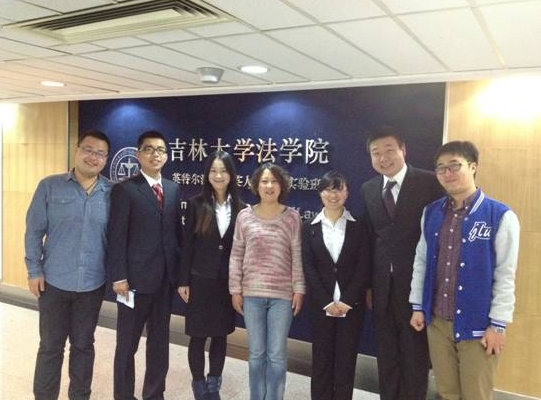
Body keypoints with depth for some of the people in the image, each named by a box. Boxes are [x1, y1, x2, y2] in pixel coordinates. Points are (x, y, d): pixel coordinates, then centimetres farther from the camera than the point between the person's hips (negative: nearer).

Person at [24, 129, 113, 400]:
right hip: (54, 282, -1)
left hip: (93, 284, 1)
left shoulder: (112, 192, -2)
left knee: (83, 345, 15)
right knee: (50, 346, 11)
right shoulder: (50, 186, -4)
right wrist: (34, 270, -5)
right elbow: (34, 230, -1)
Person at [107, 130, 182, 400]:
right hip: (136, 278, -5)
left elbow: (176, 231, 9)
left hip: (166, 278, 5)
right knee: (127, 343, 10)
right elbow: (116, 237, -9)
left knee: (160, 341, 16)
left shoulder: (173, 189, 9)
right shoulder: (125, 189, -6)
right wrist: (118, 277, -13)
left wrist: (179, 270, 6)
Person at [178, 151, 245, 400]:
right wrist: (183, 281, -5)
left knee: (221, 335, 12)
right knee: (198, 336, 6)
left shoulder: (240, 208, 0)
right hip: (201, 280, -1)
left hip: (228, 281, 2)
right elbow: (187, 245, -2)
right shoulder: (196, 204, -3)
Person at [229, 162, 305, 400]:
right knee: (256, 353, 12)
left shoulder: (292, 217, -1)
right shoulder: (245, 216, 0)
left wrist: (299, 290, -3)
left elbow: (297, 257, 0)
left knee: (277, 355, 7)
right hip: (252, 293, 1)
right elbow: (236, 256, 3)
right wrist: (235, 290, 0)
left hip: (282, 294, -1)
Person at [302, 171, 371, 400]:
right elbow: (308, 268, -2)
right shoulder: (309, 228, 4)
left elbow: (364, 267, -3)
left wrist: (346, 301, -12)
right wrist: (327, 302, -11)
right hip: (321, 303, 0)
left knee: (346, 359, 7)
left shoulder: (358, 227, 3)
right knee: (321, 358, 7)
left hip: (351, 303, 0)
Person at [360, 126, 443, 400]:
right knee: (386, 353, 16)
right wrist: (368, 283, 7)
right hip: (382, 284, 4)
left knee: (415, 352, 10)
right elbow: (369, 237, 9)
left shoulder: (430, 182, -8)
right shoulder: (368, 189, 6)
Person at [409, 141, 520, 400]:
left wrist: (497, 325, -10)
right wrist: (417, 306, 8)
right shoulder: (431, 213, 2)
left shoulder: (501, 216, -13)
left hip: (477, 324, -4)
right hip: (437, 321, 4)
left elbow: (505, 277, -11)